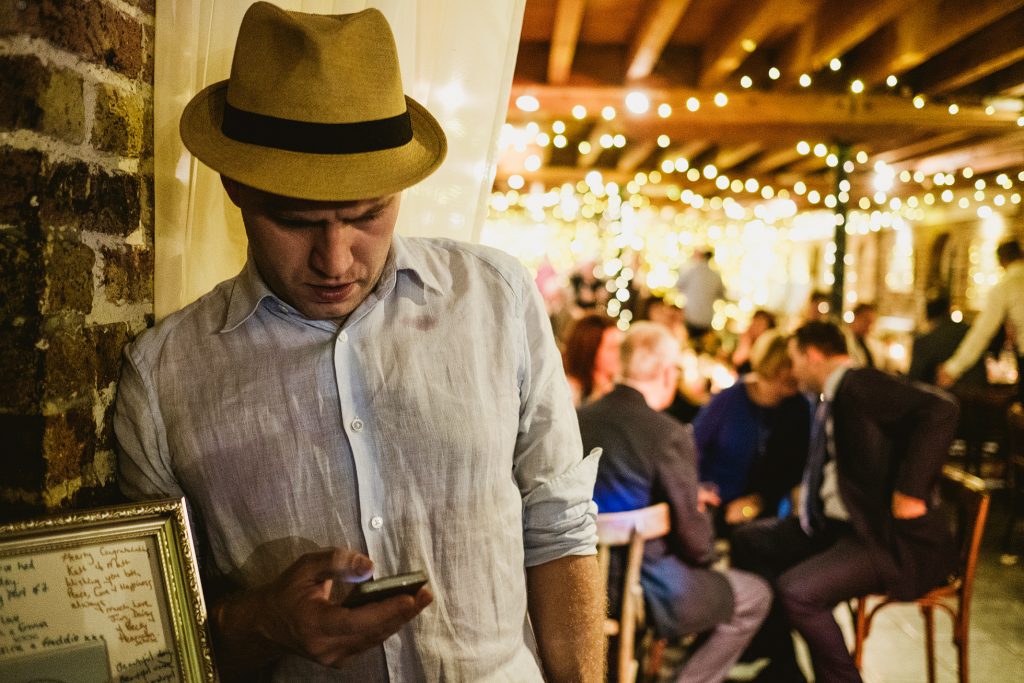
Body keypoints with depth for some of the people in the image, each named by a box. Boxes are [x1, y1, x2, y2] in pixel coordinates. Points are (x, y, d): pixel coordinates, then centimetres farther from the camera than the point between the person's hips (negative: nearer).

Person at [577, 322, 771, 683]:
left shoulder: (577, 419, -4)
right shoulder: (669, 434, -21)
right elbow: (692, 536, -16)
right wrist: (707, 554, 7)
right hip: (647, 593, -7)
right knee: (755, 595, 15)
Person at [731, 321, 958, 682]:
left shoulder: (857, 383, -16)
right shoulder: (831, 398, 14)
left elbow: (939, 408, -30)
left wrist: (910, 490, -29)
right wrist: (810, 489, 10)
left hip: (892, 538, -11)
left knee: (796, 589, -29)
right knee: (748, 540, 13)